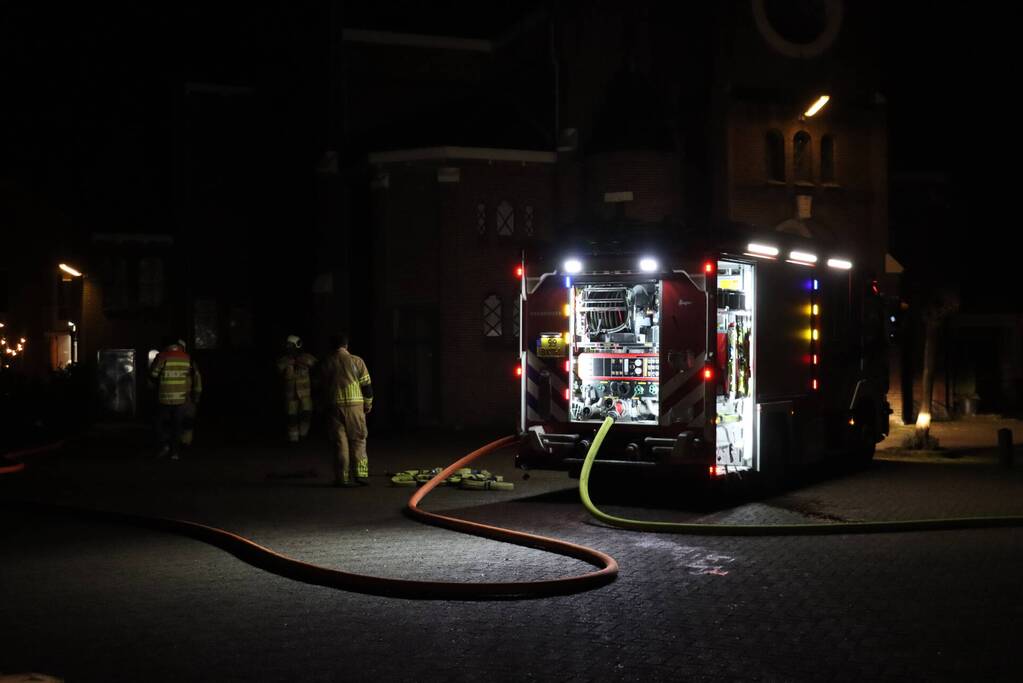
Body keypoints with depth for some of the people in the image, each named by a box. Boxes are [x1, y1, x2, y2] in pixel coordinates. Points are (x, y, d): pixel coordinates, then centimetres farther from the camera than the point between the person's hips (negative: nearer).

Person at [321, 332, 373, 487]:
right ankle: (360, 474, 4)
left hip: (334, 406, 1)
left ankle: (342, 477, 5)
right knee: (358, 440, 8)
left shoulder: (326, 363, 4)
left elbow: (322, 386, 10)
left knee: (339, 442, 5)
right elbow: (366, 385, 2)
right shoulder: (356, 361, 0)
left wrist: (322, 406, 23)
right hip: (355, 405, -1)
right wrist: (368, 404, 13)